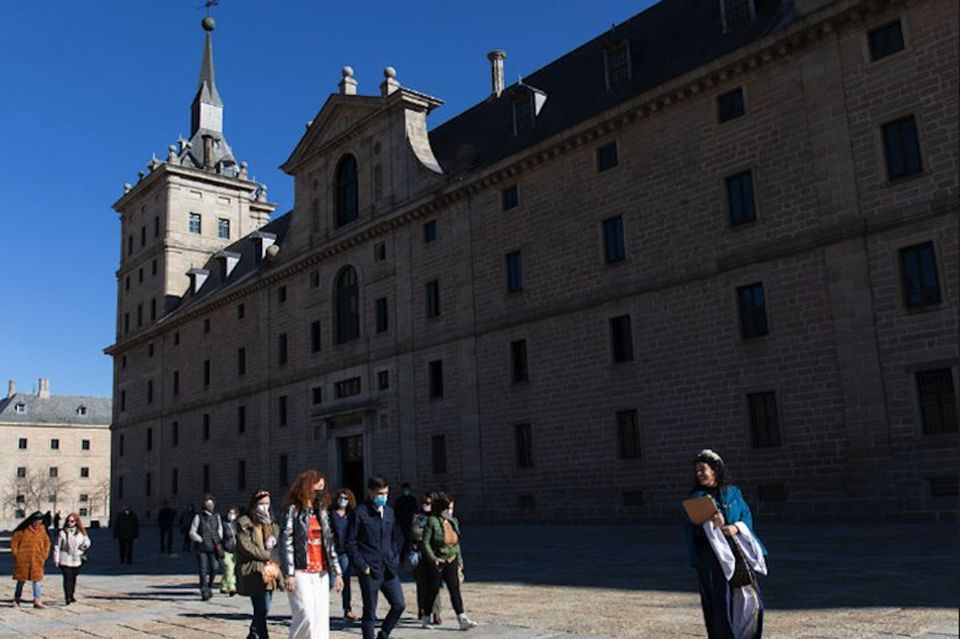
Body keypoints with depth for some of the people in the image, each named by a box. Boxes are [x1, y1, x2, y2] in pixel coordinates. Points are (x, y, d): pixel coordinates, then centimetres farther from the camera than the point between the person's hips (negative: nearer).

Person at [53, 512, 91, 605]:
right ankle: (67, 598, -9)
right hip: (65, 560, -3)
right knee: (67, 578, -10)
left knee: (73, 578, 13)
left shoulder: (81, 533, 2)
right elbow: (57, 546, -2)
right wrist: (56, 559, -4)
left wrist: (80, 550, -1)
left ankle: (71, 596, 27)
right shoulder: (62, 533, -5)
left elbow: (87, 542, 12)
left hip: (76, 560, 3)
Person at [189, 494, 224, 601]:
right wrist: (201, 540, -8)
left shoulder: (216, 516, 9)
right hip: (201, 548, -3)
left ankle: (209, 587, 22)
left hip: (213, 548, 3)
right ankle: (204, 592, 5)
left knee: (214, 568, -2)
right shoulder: (198, 516, -2)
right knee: (203, 570, -4)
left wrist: (219, 540, 10)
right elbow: (192, 533, -1)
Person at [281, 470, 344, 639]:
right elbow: (286, 542, -9)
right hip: (302, 572, -6)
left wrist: (337, 572, 9)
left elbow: (330, 543, 14)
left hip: (321, 573, 6)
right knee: (306, 616, -11)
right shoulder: (294, 510, -4)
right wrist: (289, 574, -15)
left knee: (321, 618, 3)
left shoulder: (322, 511, 14)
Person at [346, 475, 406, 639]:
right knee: (370, 612, 2)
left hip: (389, 569, 6)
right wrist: (362, 566, -12)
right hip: (369, 570, -5)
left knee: (399, 604, 3)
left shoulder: (389, 512, 10)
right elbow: (351, 543, -8)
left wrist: (394, 560, 8)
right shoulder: (359, 513, -8)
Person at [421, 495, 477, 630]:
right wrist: (433, 558, -19)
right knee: (434, 590, 5)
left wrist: (460, 560, 12)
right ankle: (425, 618, 22)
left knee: (455, 590, -1)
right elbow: (425, 542, -13)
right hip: (437, 562, -5)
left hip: (451, 561, 5)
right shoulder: (432, 521, -13)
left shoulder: (454, 521, 7)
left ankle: (462, 620, -3)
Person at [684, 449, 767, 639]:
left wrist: (736, 527, -14)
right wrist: (709, 524, -22)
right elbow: (691, 529, -3)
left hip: (738, 555, 2)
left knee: (750, 601, 2)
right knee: (720, 602, -3)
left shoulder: (733, 492, 9)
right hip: (712, 558, -2)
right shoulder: (696, 498, 3)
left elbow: (747, 516, 6)